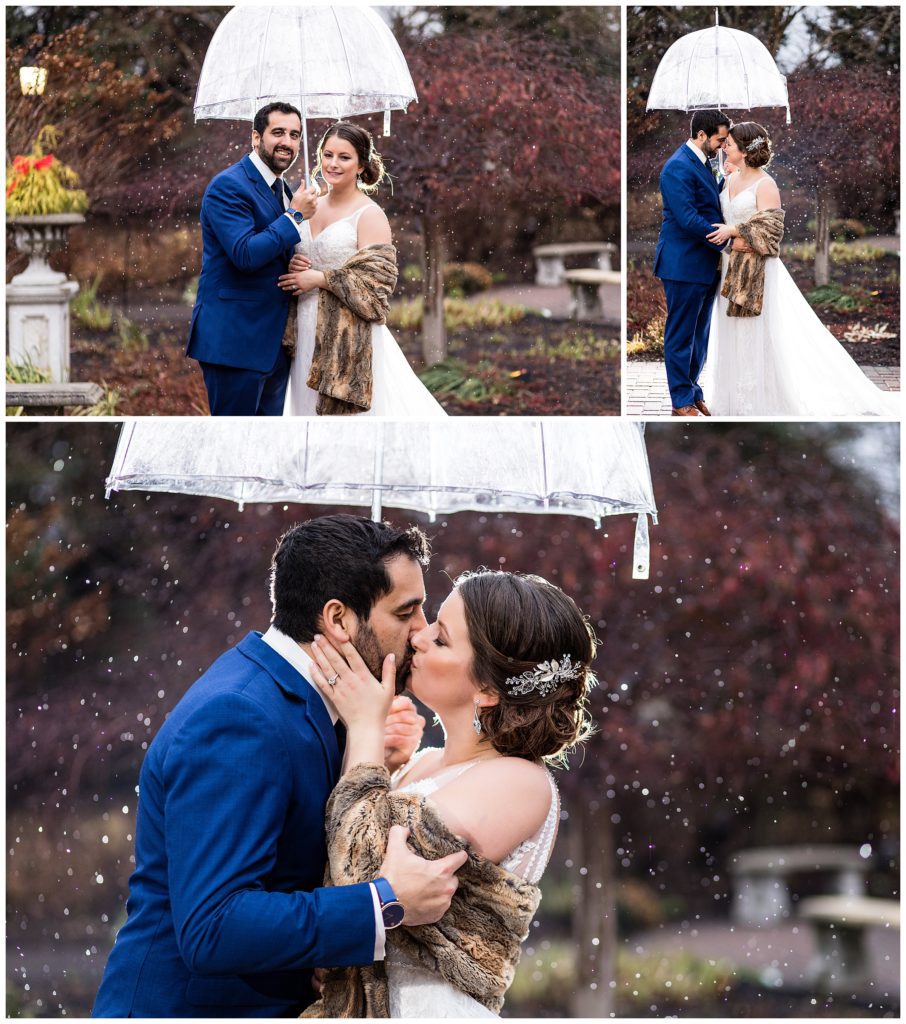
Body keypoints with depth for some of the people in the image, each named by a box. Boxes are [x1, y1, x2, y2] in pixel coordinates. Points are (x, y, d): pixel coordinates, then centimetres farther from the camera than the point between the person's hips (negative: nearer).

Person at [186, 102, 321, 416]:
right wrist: (295, 215, -16)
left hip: (274, 340, 9)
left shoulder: (283, 190, 15)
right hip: (235, 339, -9)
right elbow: (245, 254, -23)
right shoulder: (229, 186, -13)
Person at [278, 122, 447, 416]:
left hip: (350, 336, -6)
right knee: (312, 411, 10)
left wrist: (319, 279, -15)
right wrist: (291, 267, -2)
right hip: (307, 333, 6)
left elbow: (377, 282, -14)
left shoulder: (369, 215, -8)